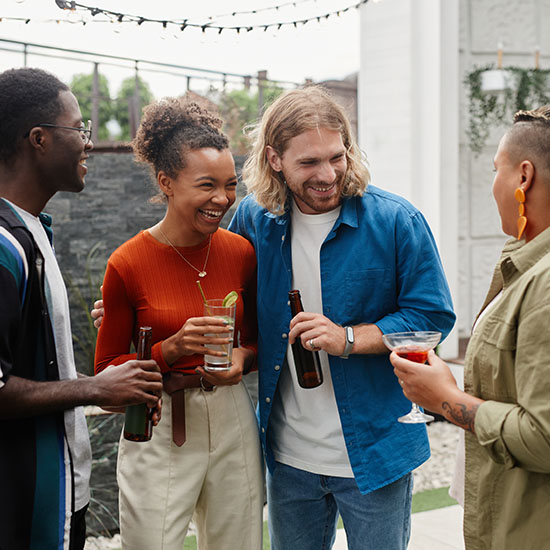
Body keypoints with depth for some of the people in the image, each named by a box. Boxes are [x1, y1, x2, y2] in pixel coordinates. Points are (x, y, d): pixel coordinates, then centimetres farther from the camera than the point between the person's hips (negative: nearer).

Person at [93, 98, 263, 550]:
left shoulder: (241, 253, 0)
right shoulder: (129, 264, -10)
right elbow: (107, 370, -4)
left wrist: (243, 358, -8)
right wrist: (170, 350, -20)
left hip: (232, 423, 4)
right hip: (159, 432, -3)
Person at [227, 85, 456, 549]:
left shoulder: (395, 220, -12)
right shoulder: (255, 218, -1)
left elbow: (432, 315, -8)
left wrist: (349, 338, -21)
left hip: (374, 453, -3)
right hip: (288, 458, 3)